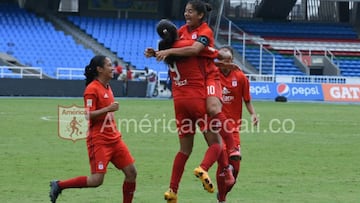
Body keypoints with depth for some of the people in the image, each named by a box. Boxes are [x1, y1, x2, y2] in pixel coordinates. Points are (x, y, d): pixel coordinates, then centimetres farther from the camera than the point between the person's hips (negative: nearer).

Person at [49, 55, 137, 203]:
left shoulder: (107, 87, 12)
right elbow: (88, 115, -20)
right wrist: (108, 109, -27)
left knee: (131, 172, 2)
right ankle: (58, 185, 2)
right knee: (97, 180, -13)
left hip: (114, 139, 9)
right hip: (99, 140, -9)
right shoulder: (92, 89, -14)